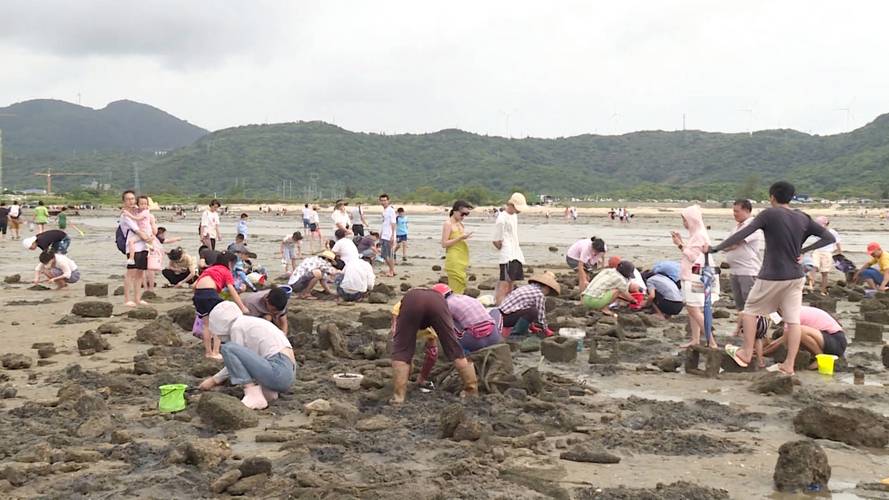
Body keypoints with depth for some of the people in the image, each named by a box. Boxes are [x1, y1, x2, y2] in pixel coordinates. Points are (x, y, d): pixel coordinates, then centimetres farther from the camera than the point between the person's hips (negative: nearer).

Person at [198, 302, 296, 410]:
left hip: (278, 372, -10)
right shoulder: (249, 322, 25)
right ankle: (267, 390, 11)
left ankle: (253, 394, -14)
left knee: (227, 349, -11)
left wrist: (214, 380, 13)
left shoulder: (237, 326, -1)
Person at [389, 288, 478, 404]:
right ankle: (471, 389, 19)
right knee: (454, 349, 16)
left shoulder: (399, 306, 44)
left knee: (401, 352, 10)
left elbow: (395, 338, 38)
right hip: (437, 300, 3)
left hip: (411, 300, -3)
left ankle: (398, 394, 1)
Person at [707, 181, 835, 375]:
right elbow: (829, 237, 7)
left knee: (750, 310, 13)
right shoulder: (803, 219, 5)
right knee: (793, 320, 4)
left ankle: (746, 353, 18)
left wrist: (715, 248, -11)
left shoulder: (769, 214, -10)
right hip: (796, 277, 5)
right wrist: (802, 250, 5)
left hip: (772, 276, -5)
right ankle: (789, 364, 5)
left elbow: (742, 234, -15)